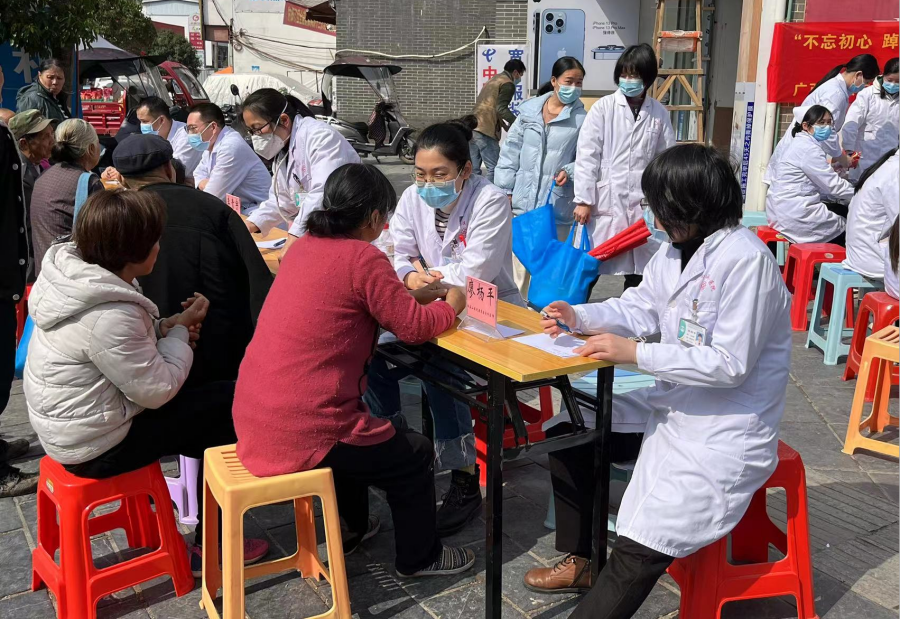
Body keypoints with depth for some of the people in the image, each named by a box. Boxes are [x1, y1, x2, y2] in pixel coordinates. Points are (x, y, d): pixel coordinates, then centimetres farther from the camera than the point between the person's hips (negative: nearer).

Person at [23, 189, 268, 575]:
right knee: (227, 406, -2)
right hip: (96, 448, -9)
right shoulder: (109, 316, -31)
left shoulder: (70, 270, -2)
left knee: (207, 398, 16)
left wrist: (163, 327, -4)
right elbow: (157, 389, -23)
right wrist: (181, 329, -10)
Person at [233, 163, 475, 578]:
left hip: (253, 419, 9)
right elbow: (414, 328, -8)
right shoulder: (364, 257, -14)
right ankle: (418, 556, 32)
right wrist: (451, 304, 11)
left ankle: (352, 527, 49)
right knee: (416, 456, 13)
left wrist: (412, 296, 22)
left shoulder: (304, 246, 9)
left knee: (353, 422, 36)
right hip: (301, 432, -8)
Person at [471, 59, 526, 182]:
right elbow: (501, 108, -16)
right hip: (485, 130, -9)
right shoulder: (508, 84, -3)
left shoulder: (493, 80, 25)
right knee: (493, 168, -5)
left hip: (473, 127, 9)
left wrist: (504, 125, 28)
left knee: (474, 168, 11)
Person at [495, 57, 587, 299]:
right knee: (519, 261, 13)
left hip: (557, 206, -3)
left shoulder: (582, 118, -6)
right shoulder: (529, 110, 4)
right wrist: (506, 190, 5)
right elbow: (511, 151, 8)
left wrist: (570, 171, -21)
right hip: (523, 201, 3)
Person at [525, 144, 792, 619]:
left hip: (727, 432, -9)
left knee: (639, 547, -21)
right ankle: (582, 561, 30)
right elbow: (641, 308, 12)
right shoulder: (676, 247, 3)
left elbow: (730, 364, -25)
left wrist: (634, 354, -25)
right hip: (675, 403, 10)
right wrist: (578, 316, -4)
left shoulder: (745, 260, -23)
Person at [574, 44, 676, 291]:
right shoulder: (603, 108, -1)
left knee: (639, 268, 9)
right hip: (605, 201, -2)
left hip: (644, 205, 2)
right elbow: (586, 155, -3)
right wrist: (583, 199, -7)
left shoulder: (659, 113, 6)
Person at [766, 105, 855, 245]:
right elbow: (833, 185, -14)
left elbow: (822, 184, 17)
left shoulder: (800, 144, 16)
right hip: (795, 215, -10)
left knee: (842, 210, 21)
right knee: (848, 225, 4)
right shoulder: (809, 149, -16)